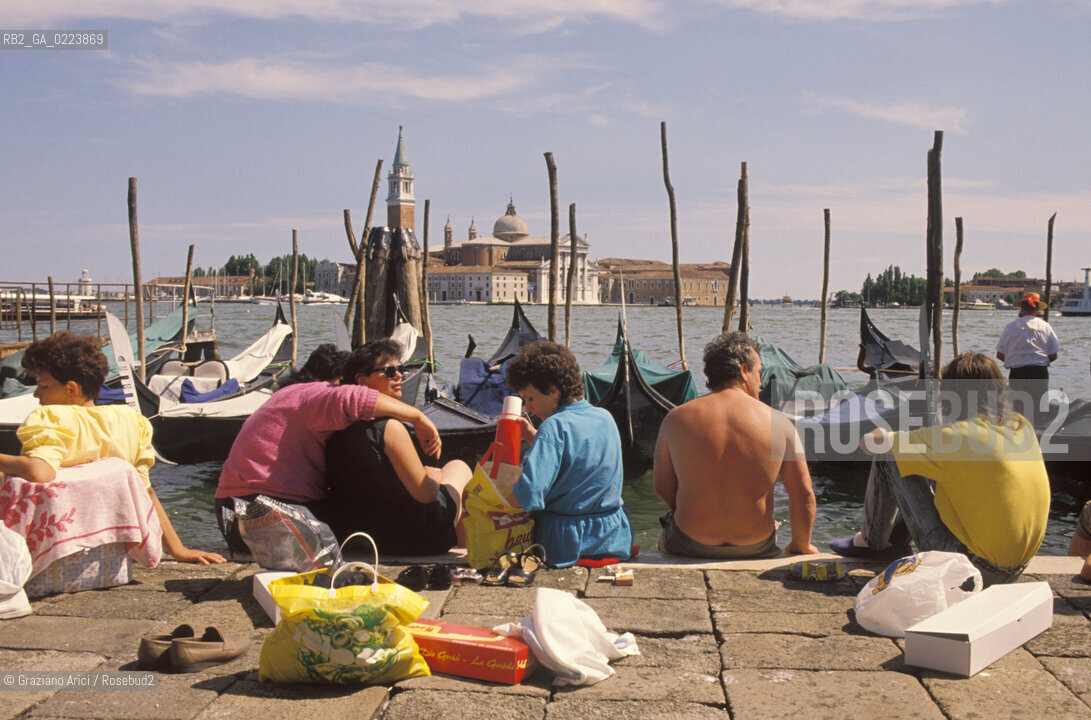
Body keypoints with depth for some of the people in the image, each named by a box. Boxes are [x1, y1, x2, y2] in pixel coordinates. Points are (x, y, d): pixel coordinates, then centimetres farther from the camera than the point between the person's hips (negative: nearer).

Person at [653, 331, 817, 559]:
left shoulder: (676, 419, -9)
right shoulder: (778, 422, -10)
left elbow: (661, 488, -1)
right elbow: (804, 496, -6)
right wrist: (801, 547, 11)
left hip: (690, 545, 0)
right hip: (756, 546, 1)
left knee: (664, 535, 33)